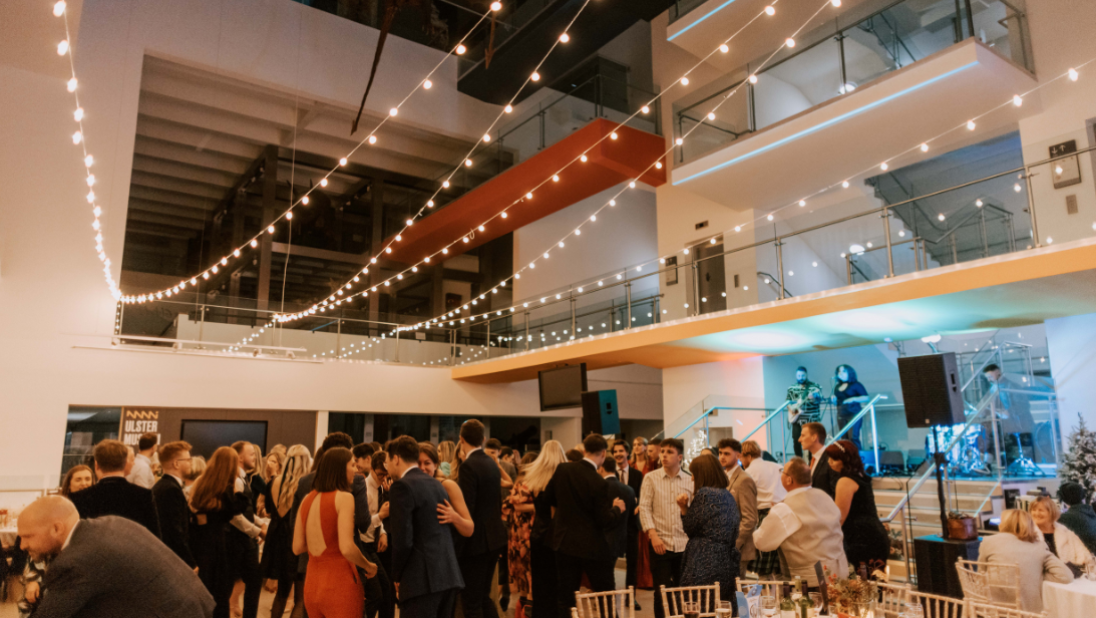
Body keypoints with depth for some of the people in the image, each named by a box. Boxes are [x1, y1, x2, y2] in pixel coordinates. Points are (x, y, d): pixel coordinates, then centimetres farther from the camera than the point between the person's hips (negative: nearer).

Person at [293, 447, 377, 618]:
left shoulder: (308, 499, 6)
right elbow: (347, 549, -21)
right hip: (340, 583, -7)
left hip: (311, 584, 7)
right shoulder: (344, 497, -13)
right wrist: (369, 566, -4)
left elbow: (297, 548, 9)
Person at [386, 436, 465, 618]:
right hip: (448, 576, 8)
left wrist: (397, 576, -2)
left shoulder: (402, 486, -9)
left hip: (422, 580, -8)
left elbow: (402, 540, -15)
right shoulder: (437, 485, 15)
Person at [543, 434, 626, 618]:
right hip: (592, 546, -4)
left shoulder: (562, 469, -6)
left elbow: (548, 498, 6)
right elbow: (605, 521, -16)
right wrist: (618, 508, 2)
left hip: (565, 542, 4)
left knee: (565, 598, 12)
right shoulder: (597, 482, -20)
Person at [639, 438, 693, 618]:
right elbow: (644, 508, -3)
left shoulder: (689, 481, 5)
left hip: (684, 544, 2)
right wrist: (653, 535, -12)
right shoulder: (651, 478, 0)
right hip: (661, 543, -2)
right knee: (662, 592, 2)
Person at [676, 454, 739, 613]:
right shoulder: (729, 496, 12)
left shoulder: (704, 493, -12)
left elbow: (690, 528, -9)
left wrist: (684, 507, 0)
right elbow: (734, 536, 15)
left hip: (704, 566, -8)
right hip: (727, 563, 8)